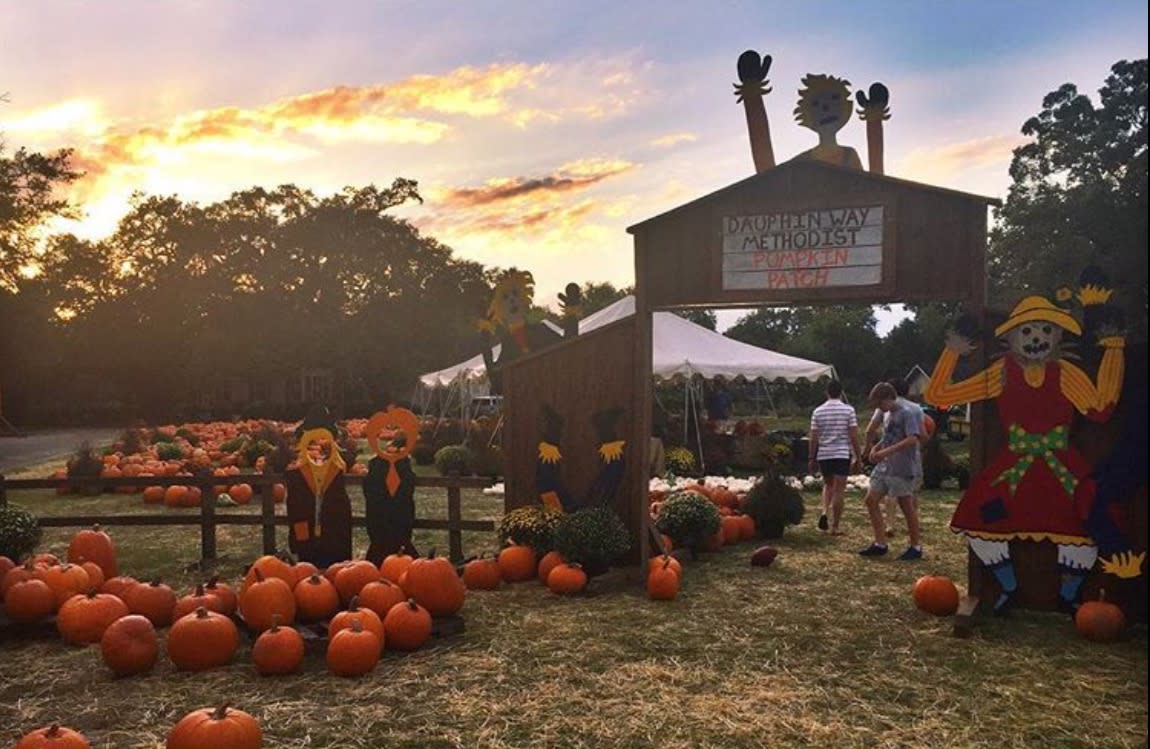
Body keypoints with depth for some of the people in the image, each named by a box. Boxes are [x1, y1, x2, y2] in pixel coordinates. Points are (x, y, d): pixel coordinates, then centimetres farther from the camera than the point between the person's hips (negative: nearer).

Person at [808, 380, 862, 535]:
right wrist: (858, 456, 3)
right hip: (842, 454, -2)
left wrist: (812, 458, 10)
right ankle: (835, 527, 5)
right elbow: (853, 436, -6)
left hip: (823, 455, 3)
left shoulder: (818, 412, 3)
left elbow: (813, 438, 3)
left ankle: (824, 511, -1)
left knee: (828, 484, 22)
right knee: (839, 490, 2)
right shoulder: (848, 410, -4)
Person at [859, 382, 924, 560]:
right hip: (884, 466, 9)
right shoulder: (889, 415, 16)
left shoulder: (907, 413, -12)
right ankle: (880, 544, 8)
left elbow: (912, 439, -22)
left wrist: (886, 451, -26)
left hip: (903, 469, -9)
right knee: (871, 500, 2)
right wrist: (876, 449, 4)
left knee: (907, 506, 1)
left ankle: (916, 547, 16)